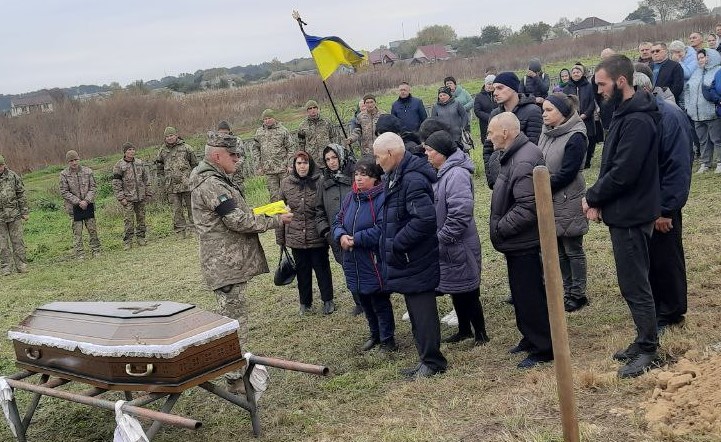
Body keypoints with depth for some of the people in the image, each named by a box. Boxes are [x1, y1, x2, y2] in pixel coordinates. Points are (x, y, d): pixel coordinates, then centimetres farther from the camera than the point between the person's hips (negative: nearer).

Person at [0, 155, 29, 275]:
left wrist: (25, 212, 4)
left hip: (14, 214, 0)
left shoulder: (13, 177, 2)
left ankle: (21, 266, 9)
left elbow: (22, 195, 6)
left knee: (17, 240, 2)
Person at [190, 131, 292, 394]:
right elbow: (238, 221, -21)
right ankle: (235, 378, 1)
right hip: (227, 264, -11)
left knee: (234, 315, 20)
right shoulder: (210, 184, -19)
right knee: (234, 318, -5)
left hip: (230, 261, 11)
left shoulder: (216, 180, 16)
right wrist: (276, 221, -12)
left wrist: (259, 216, 8)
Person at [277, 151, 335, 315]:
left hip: (317, 236, -2)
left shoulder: (319, 182, -9)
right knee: (302, 270, 15)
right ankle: (305, 302, 30)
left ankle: (327, 300, 27)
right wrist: (280, 237, 6)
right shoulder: (286, 183, 0)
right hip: (296, 237, 2)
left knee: (322, 268, 11)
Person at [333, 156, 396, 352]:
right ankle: (375, 335, 37)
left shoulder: (382, 198, -18)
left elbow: (381, 230, -26)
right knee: (365, 302, 20)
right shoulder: (350, 197, 7)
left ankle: (387, 340, 20)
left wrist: (355, 239, -20)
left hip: (375, 263, -8)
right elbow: (338, 221, 12)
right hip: (354, 264, 8)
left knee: (380, 303, 5)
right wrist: (341, 236, -10)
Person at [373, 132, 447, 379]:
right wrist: (393, 245, 10)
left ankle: (432, 362, 12)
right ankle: (427, 359, 28)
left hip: (416, 261, -10)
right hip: (407, 260, 10)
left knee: (422, 312, 0)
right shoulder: (396, 178, 11)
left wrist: (397, 243, -22)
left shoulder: (413, 180, -21)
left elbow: (424, 219, -30)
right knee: (416, 310, 17)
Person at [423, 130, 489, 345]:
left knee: (467, 292, 2)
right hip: (446, 247, 9)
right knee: (455, 290, 19)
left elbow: (460, 213, -30)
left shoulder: (457, 174, -22)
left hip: (458, 246, -9)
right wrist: (438, 237, 11)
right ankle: (464, 329, 34)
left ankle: (480, 332, 17)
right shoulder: (442, 173, 9)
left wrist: (442, 237, -22)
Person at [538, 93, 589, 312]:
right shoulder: (547, 133, 6)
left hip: (568, 202, -7)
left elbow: (567, 173, -20)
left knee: (573, 249, 5)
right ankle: (567, 291, 26)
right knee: (558, 250, 14)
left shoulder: (575, 137, -17)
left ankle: (578, 294, 16)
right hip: (550, 201, 7)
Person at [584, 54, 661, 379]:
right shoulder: (625, 114, 11)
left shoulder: (637, 121, -22)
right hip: (623, 211, 10)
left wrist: (592, 197, -11)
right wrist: (599, 200, 1)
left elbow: (623, 172, -25)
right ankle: (644, 341, 29)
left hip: (631, 215, -10)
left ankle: (648, 349, 13)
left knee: (634, 285, 0)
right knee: (632, 282, 17)